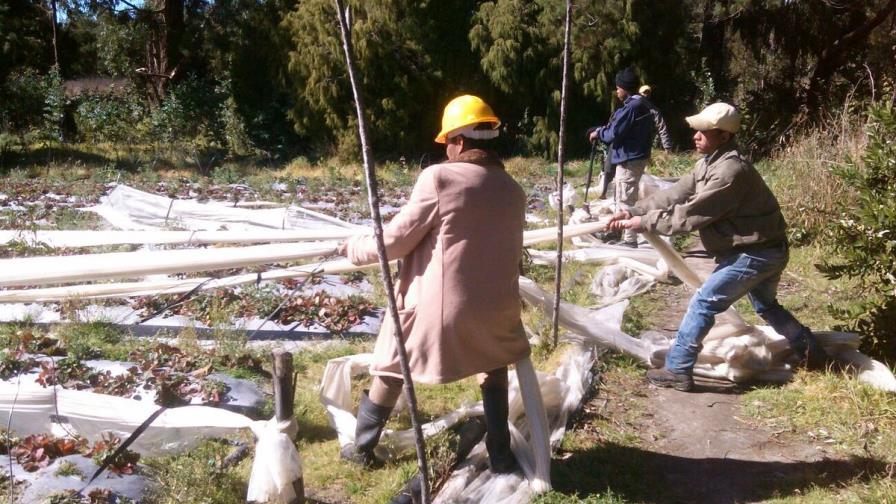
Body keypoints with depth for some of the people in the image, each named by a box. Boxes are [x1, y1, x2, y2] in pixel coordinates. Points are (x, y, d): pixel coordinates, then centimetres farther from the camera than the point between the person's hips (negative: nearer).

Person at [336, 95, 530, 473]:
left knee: (391, 371, 19)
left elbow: (395, 240, -11)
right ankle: (501, 456, 28)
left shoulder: (439, 178, -14)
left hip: (435, 307, -3)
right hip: (494, 306, 4)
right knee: (495, 366, 30)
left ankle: (362, 448, 34)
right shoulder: (512, 191, 3)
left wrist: (354, 248, 7)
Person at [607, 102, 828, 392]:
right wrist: (633, 212, -6)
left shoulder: (730, 171, -27)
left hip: (756, 254, -11)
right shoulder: (711, 162, 5)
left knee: (703, 303, -8)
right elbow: (676, 194, 3)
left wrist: (645, 222, -19)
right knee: (766, 306, 28)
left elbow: (691, 215, -27)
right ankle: (811, 352, 38)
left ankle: (677, 371, -2)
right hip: (763, 249, 11)